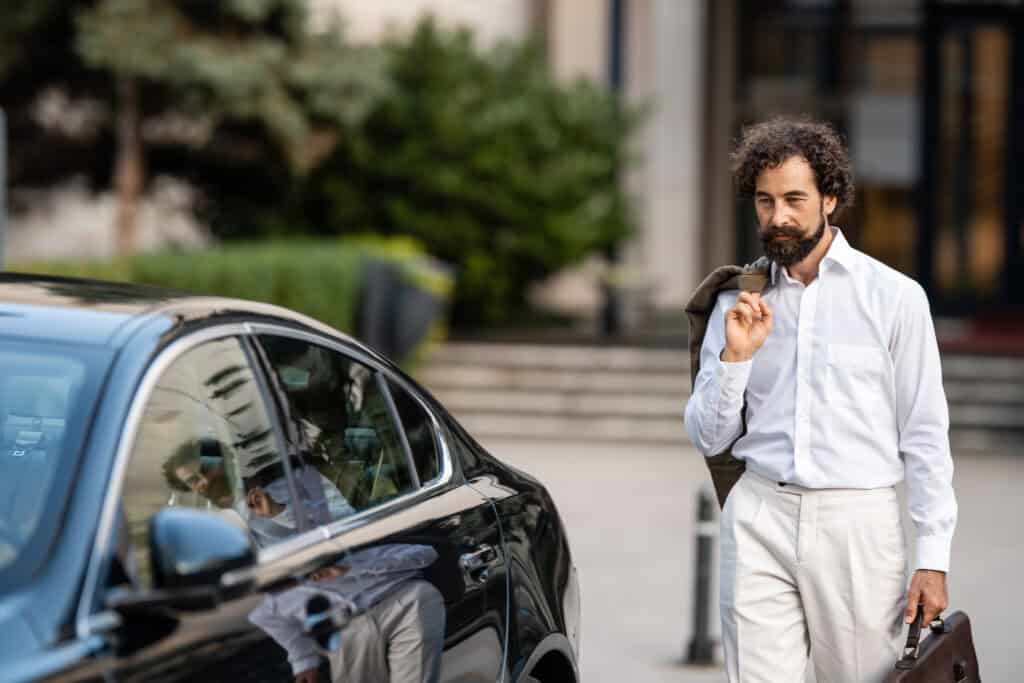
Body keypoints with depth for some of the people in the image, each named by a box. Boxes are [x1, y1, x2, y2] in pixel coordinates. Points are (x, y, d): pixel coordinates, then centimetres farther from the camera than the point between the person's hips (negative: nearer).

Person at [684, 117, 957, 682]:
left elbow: (925, 436, 0)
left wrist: (933, 557, -5)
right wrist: (736, 356, -7)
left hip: (858, 521, -2)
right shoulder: (738, 302, 9)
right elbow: (708, 439, 9)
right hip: (760, 516, 2)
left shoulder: (894, 297, 1)